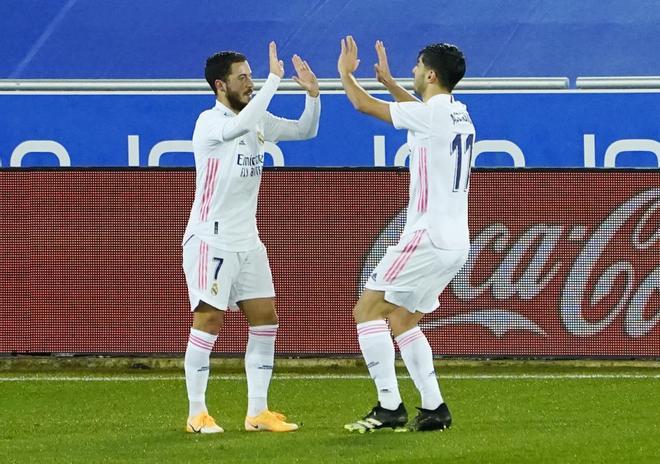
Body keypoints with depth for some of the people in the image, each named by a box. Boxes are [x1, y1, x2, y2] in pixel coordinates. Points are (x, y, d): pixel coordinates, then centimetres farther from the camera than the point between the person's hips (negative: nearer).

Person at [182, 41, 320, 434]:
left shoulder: (257, 121, 10)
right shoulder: (210, 122, -14)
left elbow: (305, 130, 16)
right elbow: (241, 125, -35)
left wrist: (313, 93, -3)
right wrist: (275, 79, -32)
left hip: (248, 240, 8)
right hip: (211, 240, -8)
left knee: (265, 319, 4)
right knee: (209, 321, -8)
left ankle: (258, 412, 8)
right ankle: (197, 413, 0)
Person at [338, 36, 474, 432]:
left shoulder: (428, 114, -13)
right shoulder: (458, 114, 12)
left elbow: (363, 104, -3)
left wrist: (345, 71, 15)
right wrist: (388, 80, 43)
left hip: (428, 237, -9)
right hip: (455, 242, 9)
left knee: (368, 309, -5)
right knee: (401, 320, 16)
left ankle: (389, 406, -10)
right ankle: (434, 408, 10)